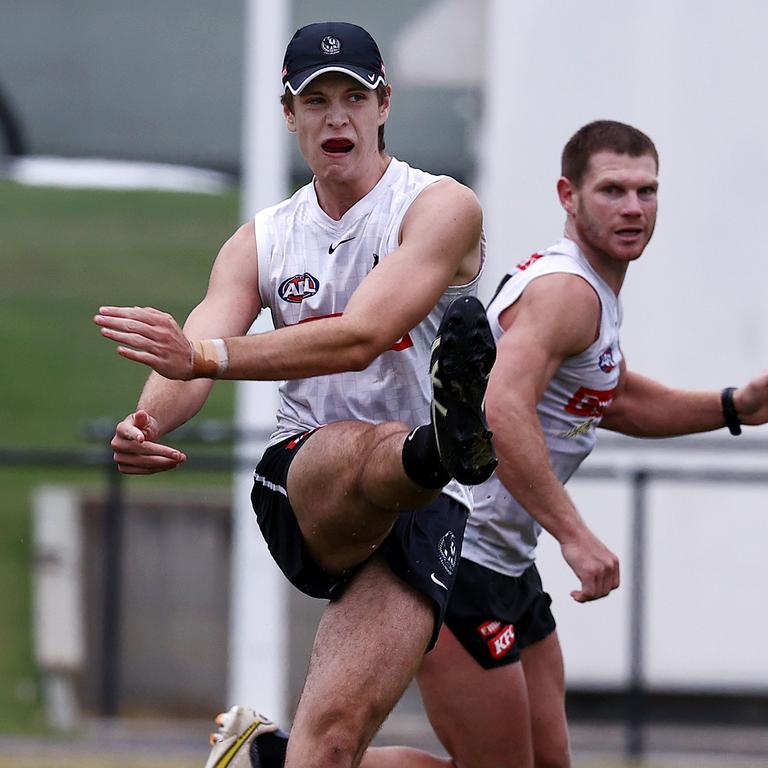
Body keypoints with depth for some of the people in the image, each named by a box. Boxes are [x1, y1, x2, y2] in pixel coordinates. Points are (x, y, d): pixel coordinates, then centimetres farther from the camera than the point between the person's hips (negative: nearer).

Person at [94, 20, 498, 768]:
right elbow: (193, 355, -2)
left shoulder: (440, 208, -1)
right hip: (301, 490, 1)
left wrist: (205, 356, -30)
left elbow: (360, 340, -17)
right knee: (370, 449, -41)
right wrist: (148, 422, -28)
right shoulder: (261, 243, 16)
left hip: (420, 511, -1)